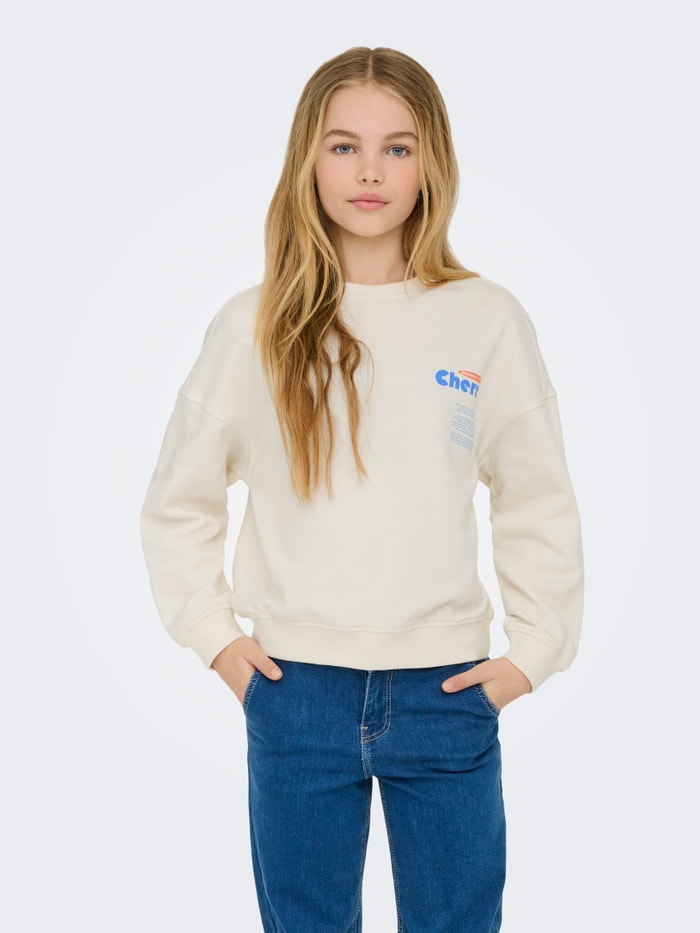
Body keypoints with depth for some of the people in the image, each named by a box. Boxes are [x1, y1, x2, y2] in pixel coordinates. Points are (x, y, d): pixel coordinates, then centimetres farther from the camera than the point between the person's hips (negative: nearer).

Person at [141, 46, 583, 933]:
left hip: (446, 689, 0)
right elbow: (178, 500, 7)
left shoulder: (488, 319, -2)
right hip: (296, 691, 1)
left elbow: (538, 502, 5)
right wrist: (215, 634, 1)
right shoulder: (256, 326, -1)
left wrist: (535, 651, 1)